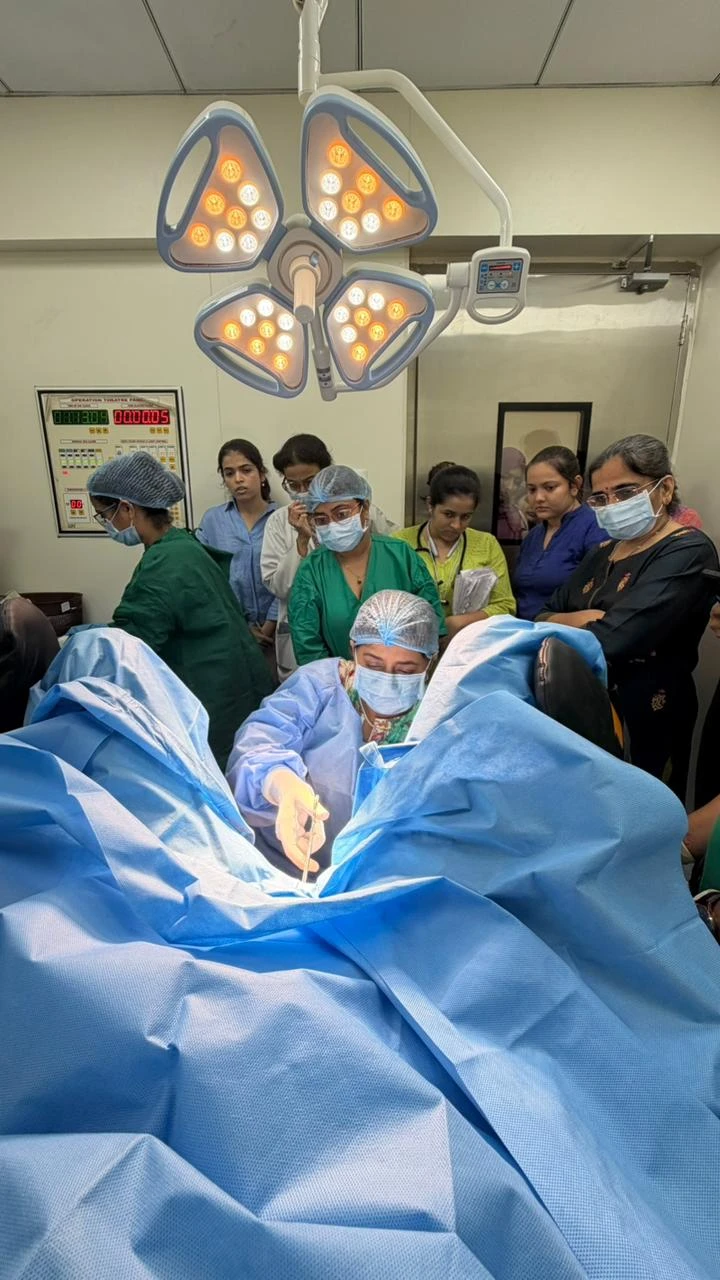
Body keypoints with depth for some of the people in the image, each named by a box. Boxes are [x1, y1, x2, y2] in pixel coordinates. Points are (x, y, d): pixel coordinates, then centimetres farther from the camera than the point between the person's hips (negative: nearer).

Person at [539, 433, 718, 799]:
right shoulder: (602, 552, 9)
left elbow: (612, 641, -27)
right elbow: (543, 617, 5)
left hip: (641, 722, -7)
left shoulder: (686, 553, -15)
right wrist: (579, 620, -15)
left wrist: (560, 624, -10)